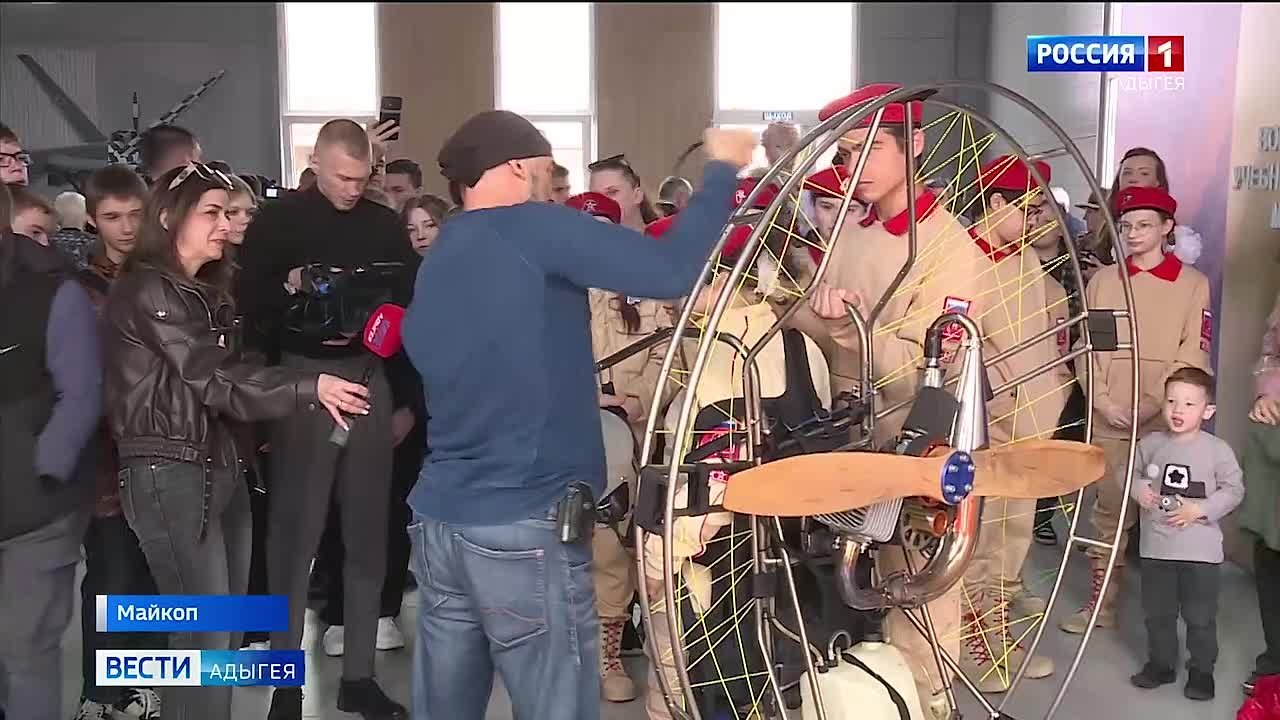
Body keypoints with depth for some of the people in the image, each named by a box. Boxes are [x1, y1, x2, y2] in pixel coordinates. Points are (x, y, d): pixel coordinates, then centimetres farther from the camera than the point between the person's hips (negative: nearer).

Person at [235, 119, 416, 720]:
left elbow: (410, 309, 9)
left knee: (367, 531, 7)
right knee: (296, 530, 1)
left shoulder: (385, 224, 8)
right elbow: (248, 306, -1)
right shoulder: (278, 221, 0)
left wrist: (405, 397, 7)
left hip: (370, 379, 3)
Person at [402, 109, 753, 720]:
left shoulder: (435, 264, 16)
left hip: (438, 520, 8)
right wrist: (722, 169, -4)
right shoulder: (533, 228, -9)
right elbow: (673, 272, -17)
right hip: (524, 527, -8)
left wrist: (576, 387, 29)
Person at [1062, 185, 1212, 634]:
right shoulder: (1102, 280, 10)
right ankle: (1101, 602, 12)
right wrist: (1103, 400, -5)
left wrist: (1153, 404, -10)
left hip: (1165, 420, -2)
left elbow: (1193, 355, -1)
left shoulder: (1192, 283, 4)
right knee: (1109, 508, 5)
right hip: (1109, 417, 2)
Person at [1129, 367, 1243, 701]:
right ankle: (1161, 663, 31)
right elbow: (1128, 470, 11)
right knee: (1158, 612, 15)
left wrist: (1200, 509, -16)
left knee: (1200, 616, 7)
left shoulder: (1218, 450, -9)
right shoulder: (1150, 443, -1)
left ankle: (1201, 670, 24)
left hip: (1201, 551, -3)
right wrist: (1138, 488, -9)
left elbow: (1233, 490, -6)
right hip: (1156, 547, 3)